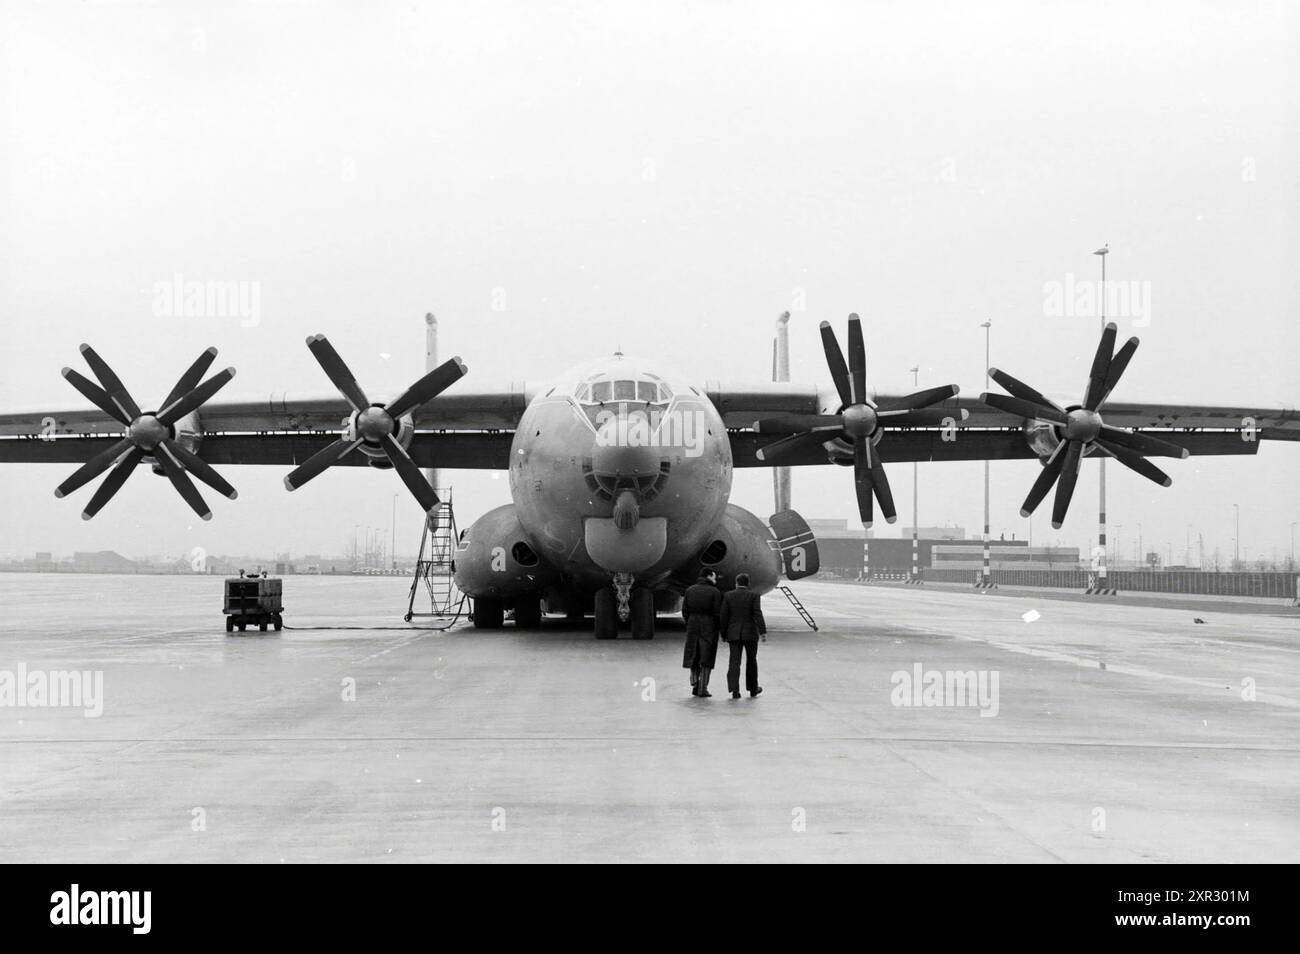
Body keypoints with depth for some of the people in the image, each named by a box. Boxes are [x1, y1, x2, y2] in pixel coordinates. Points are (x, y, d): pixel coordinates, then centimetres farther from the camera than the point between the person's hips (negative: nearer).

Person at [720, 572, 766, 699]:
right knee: (751, 660, 13)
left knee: (734, 662, -2)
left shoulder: (728, 596, 2)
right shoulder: (753, 595, -3)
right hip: (750, 633, -1)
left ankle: (734, 690, -13)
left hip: (734, 634, 1)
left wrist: (724, 635, 8)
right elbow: (758, 614, -13)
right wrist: (763, 631, -15)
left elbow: (724, 617, 1)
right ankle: (753, 689, 22)